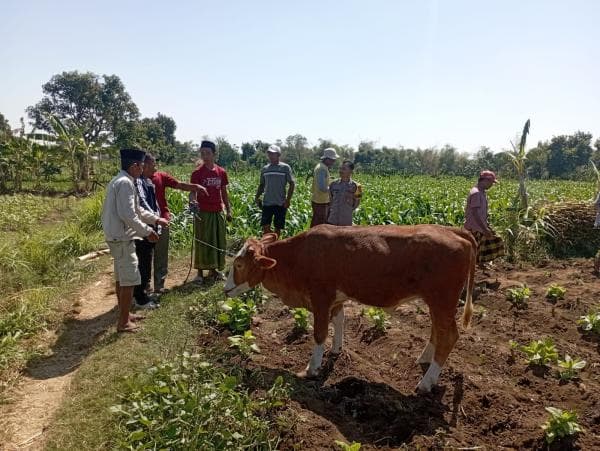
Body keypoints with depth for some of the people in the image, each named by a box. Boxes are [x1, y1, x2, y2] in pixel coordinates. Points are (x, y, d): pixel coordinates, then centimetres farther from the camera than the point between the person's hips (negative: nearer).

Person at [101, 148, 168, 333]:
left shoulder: (119, 181, 14)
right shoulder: (125, 183, -19)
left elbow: (136, 210, 21)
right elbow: (128, 215, -25)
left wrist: (156, 219, 21)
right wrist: (147, 231, -16)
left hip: (116, 237, 11)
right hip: (122, 238, -11)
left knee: (121, 277, 19)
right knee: (130, 279, -4)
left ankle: (124, 314, 32)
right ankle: (123, 322, 4)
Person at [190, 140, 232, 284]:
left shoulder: (221, 172, 7)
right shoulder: (197, 173, -5)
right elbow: (192, 192, -11)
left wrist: (228, 210, 11)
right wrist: (193, 201, -32)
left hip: (218, 212, 4)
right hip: (202, 212, -4)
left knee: (218, 241, 10)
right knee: (202, 241, 0)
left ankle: (213, 269, 25)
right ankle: (200, 272, 8)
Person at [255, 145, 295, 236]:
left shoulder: (285, 168, -2)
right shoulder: (264, 169, 10)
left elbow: (292, 184, -3)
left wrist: (288, 199, -11)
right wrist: (257, 197, 4)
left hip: (280, 204, -3)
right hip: (267, 203, 3)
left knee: (278, 227, 6)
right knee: (265, 226, -3)